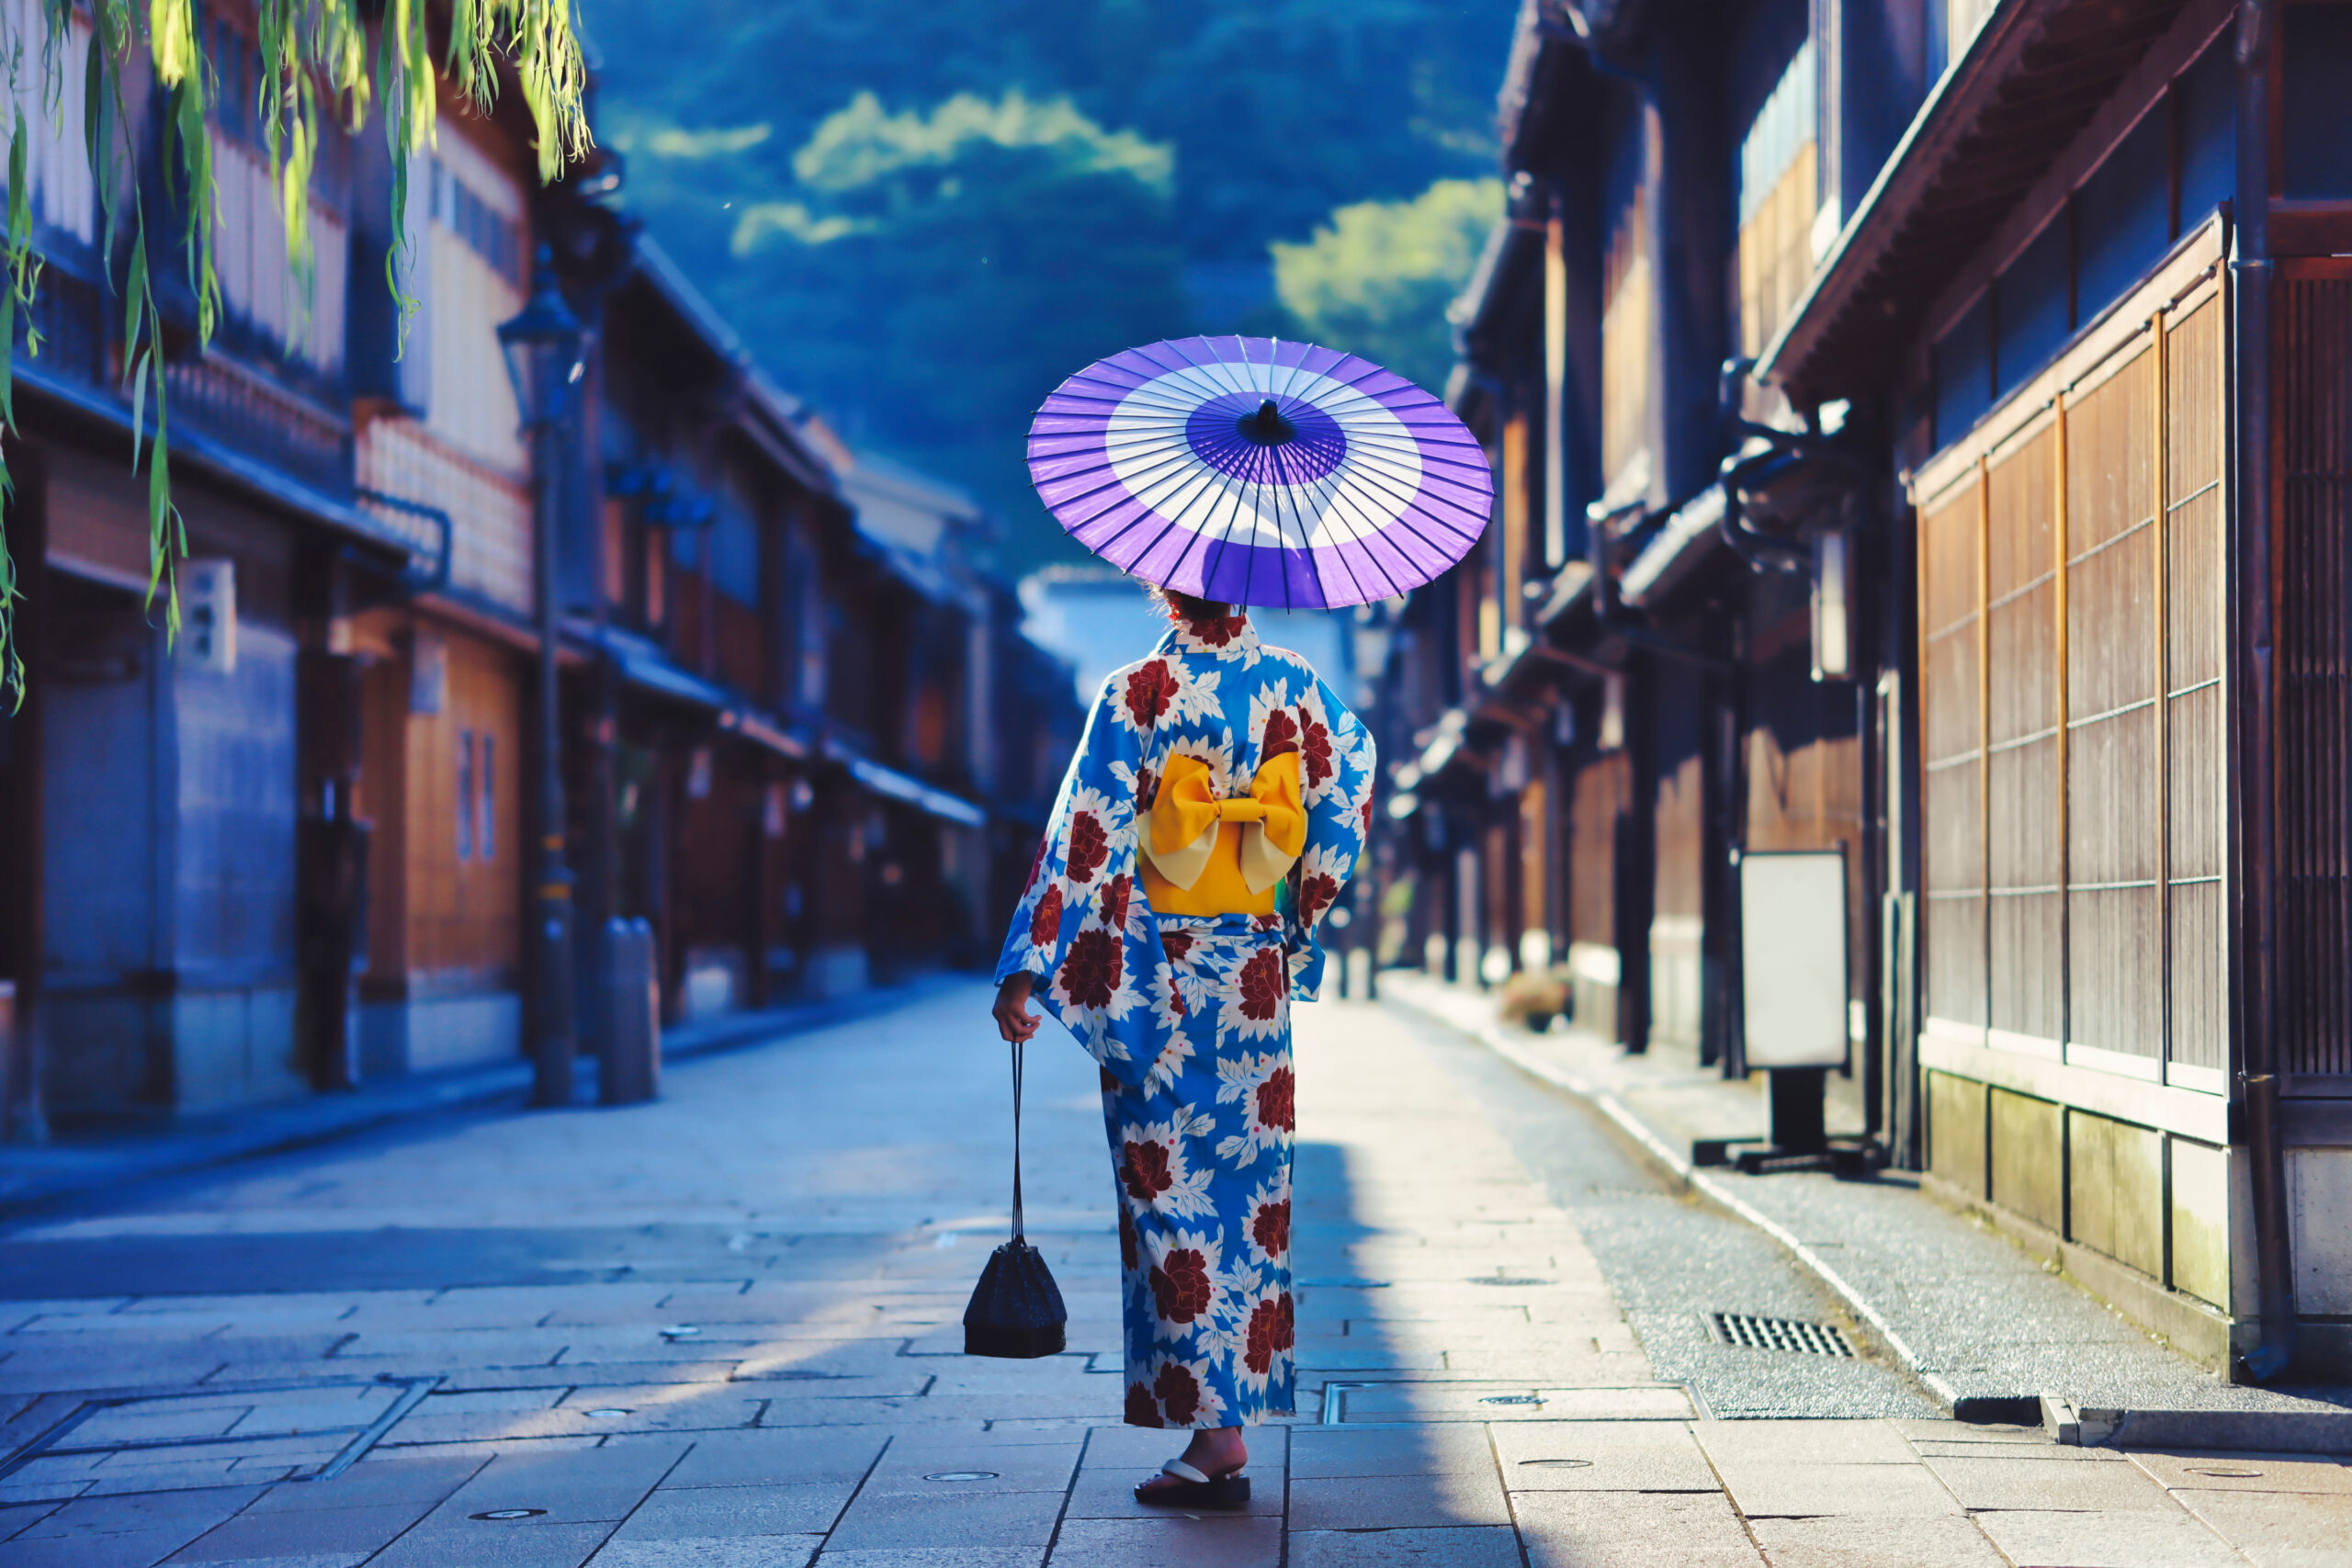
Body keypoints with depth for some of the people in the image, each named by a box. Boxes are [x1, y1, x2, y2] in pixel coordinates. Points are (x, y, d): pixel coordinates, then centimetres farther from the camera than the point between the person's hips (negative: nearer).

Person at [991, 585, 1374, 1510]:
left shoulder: (1139, 693, -10)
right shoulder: (1296, 687, 2)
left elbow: (1087, 835, -14)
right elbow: (1349, 800, 12)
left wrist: (1029, 969, -12)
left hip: (1158, 978, -4)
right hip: (1257, 975, 4)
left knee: (1170, 1192, -1)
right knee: (1252, 1188, 13)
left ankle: (1214, 1439, -4)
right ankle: (1242, 1394, 18)